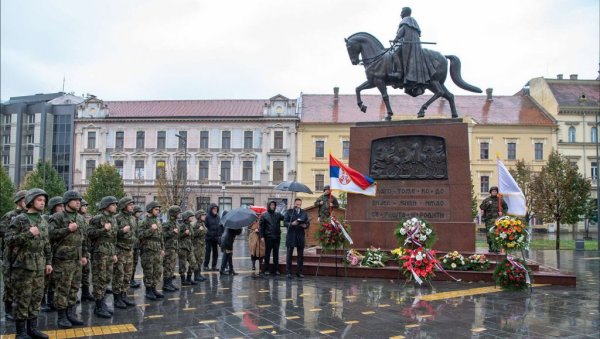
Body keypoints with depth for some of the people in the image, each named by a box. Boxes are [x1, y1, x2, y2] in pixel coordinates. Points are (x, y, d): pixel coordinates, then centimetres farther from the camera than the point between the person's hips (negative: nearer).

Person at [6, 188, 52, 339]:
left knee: (37, 297, 9)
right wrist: (29, 233, -23)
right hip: (24, 265, -6)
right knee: (23, 298, 0)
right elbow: (9, 241, -14)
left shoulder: (43, 221, 12)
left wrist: (48, 262, 13)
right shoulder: (19, 219, -7)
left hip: (39, 266, 6)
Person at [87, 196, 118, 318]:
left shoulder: (113, 219, 15)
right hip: (99, 252, -8)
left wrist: (114, 253, 20)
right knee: (99, 279, -3)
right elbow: (89, 234, -16)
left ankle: (102, 303, 21)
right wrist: (104, 229, -24)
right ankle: (99, 307, 3)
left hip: (109, 253, 8)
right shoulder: (98, 218, -10)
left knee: (107, 279, 11)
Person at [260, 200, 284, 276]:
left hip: (277, 237, 3)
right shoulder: (264, 215, 2)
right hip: (268, 237, -3)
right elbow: (262, 227, 0)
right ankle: (266, 270, 8)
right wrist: (262, 236, -7)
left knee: (276, 254, 7)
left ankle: (275, 269, 13)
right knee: (267, 254, 3)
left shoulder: (278, 214, 9)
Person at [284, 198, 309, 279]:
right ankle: (288, 272, 3)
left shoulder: (304, 213, 12)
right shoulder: (289, 212, 4)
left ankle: (299, 272, 13)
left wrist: (305, 225, -12)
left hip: (300, 236, 3)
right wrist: (292, 224, -19)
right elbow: (285, 222, -2)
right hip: (291, 235, -3)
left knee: (300, 255, 5)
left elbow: (307, 224, 10)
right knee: (289, 254, -1)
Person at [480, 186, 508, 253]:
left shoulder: (500, 200, 12)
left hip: (497, 219, 1)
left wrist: (502, 212, 5)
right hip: (489, 219, 0)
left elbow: (506, 207, 22)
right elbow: (481, 207, -1)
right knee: (489, 234, -3)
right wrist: (487, 204, -14)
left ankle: (496, 247, -5)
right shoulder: (486, 200, 8)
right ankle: (491, 247, 6)